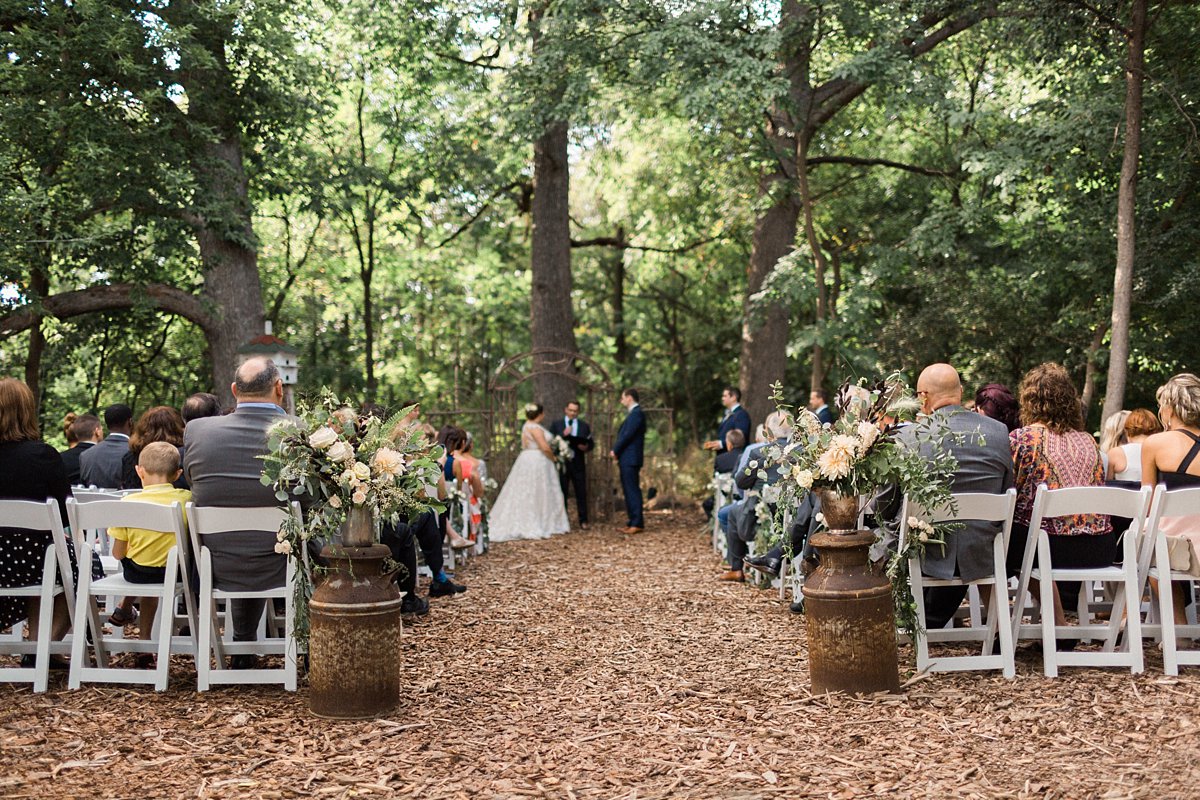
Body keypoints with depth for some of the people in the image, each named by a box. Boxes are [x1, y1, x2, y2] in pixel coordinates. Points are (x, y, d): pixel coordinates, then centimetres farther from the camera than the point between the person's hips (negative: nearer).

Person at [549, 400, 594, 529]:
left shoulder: (585, 426, 10)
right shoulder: (556, 424, 5)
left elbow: (591, 443, 10)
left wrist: (586, 447, -12)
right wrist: (563, 435, -17)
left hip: (578, 464, 1)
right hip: (561, 463, -1)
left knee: (581, 493, 1)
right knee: (562, 493, 4)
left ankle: (583, 521, 6)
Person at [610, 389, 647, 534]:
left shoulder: (637, 413, -13)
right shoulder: (633, 413, 19)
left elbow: (628, 435, -18)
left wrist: (615, 450, -8)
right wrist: (616, 451, 5)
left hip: (631, 459, -10)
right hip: (626, 459, 10)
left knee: (633, 490, -9)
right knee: (628, 491, 11)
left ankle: (638, 523, -9)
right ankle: (632, 522, 15)